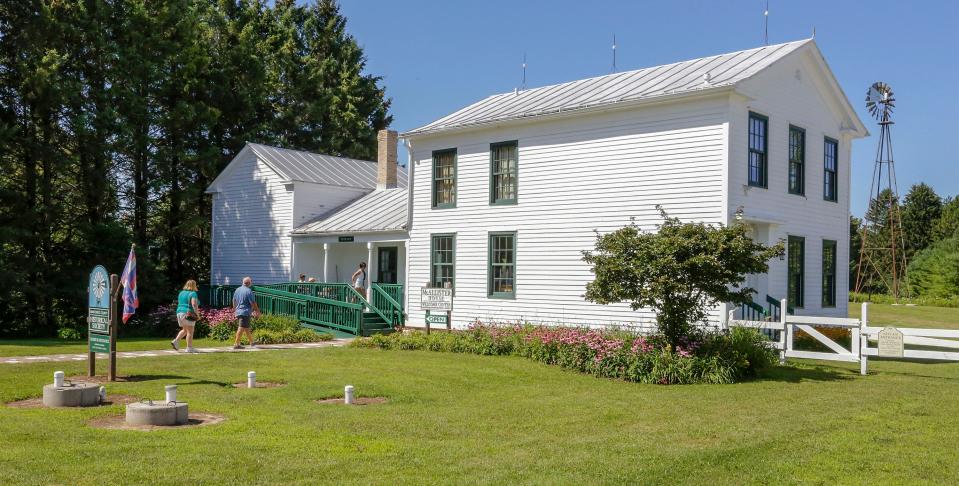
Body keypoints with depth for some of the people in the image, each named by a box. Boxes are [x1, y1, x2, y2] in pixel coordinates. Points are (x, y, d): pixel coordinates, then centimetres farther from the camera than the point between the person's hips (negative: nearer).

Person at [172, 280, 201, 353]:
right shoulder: (193, 293, -10)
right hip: (189, 314, -8)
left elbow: (179, 303, 19)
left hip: (180, 313, 8)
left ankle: (175, 341, 5)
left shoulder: (181, 293, 14)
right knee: (190, 331, -3)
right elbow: (194, 304, -20)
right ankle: (189, 348, -3)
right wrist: (197, 314, -16)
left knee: (184, 330, 20)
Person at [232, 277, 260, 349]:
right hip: (245, 312, -8)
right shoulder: (248, 291, -14)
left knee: (246, 328, 17)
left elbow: (234, 301, 19)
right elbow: (253, 303, -13)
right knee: (241, 328, -7)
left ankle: (252, 342, 29)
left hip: (238, 312, 8)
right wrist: (257, 311, -2)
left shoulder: (237, 290, 11)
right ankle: (236, 344, -9)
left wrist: (235, 310, 31)